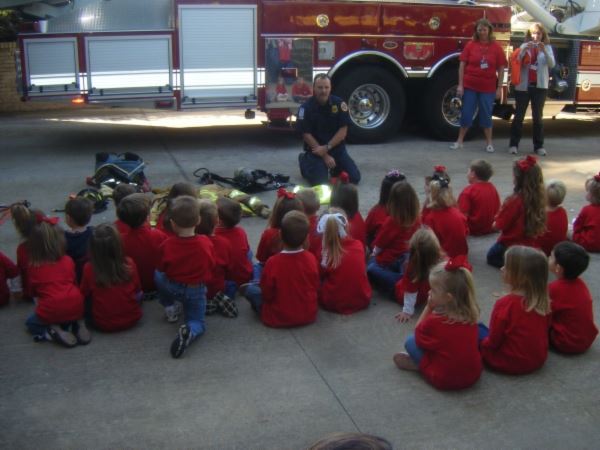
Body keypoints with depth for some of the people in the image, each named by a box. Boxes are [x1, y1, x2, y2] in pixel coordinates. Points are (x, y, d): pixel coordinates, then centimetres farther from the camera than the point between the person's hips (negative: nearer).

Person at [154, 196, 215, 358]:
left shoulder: (167, 245, -17)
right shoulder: (206, 243, -14)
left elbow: (161, 268, -2)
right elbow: (211, 265, 0)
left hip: (171, 287, 0)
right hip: (196, 291, 0)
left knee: (157, 275, 28)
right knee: (197, 322, 13)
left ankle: (170, 308, 20)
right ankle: (189, 331, -24)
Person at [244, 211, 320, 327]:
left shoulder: (273, 262, -25)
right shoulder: (311, 258, -14)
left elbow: (267, 294, -14)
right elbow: (316, 288, -1)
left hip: (279, 318, -2)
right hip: (309, 315, 3)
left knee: (250, 289, 11)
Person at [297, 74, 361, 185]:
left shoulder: (339, 103, -7)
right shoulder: (306, 107, -13)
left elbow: (343, 131, -8)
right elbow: (307, 135, -13)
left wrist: (327, 148, -19)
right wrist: (325, 156, -16)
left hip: (336, 147, 3)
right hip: (316, 148, -3)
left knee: (354, 178, -7)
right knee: (320, 182, -18)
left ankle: (334, 166, 21)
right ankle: (305, 160, 12)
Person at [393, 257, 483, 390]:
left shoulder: (434, 321, -22)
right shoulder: (471, 314, -8)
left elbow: (418, 333, 0)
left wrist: (428, 307, -6)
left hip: (444, 380, -5)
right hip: (474, 375, 5)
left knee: (411, 341, 4)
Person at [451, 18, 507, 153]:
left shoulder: (496, 47, -1)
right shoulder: (470, 45, -1)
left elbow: (501, 69, 1)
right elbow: (462, 65, -1)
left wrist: (499, 88, -3)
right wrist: (460, 85, -6)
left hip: (488, 88, 0)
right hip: (470, 86, 0)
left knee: (486, 115, 8)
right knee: (466, 113, 5)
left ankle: (489, 143, 17)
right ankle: (460, 141, 16)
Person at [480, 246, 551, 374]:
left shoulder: (505, 304, -24)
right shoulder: (543, 300, -7)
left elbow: (494, 341, -14)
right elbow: (545, 329, 8)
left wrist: (484, 343, 8)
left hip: (511, 363, -5)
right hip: (538, 360, 5)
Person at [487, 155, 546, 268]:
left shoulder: (514, 200, -27)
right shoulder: (539, 197, -8)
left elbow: (499, 224, -20)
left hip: (511, 245, -6)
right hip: (531, 244, 6)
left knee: (492, 256, 25)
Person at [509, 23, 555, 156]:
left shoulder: (547, 47, 5)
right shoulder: (524, 46, 3)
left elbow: (552, 64, -9)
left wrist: (544, 51, -24)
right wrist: (524, 50, -23)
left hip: (540, 86, 1)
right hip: (523, 86, -1)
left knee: (538, 116, 5)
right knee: (519, 116, 2)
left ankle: (539, 145, 9)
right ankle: (514, 144, 6)